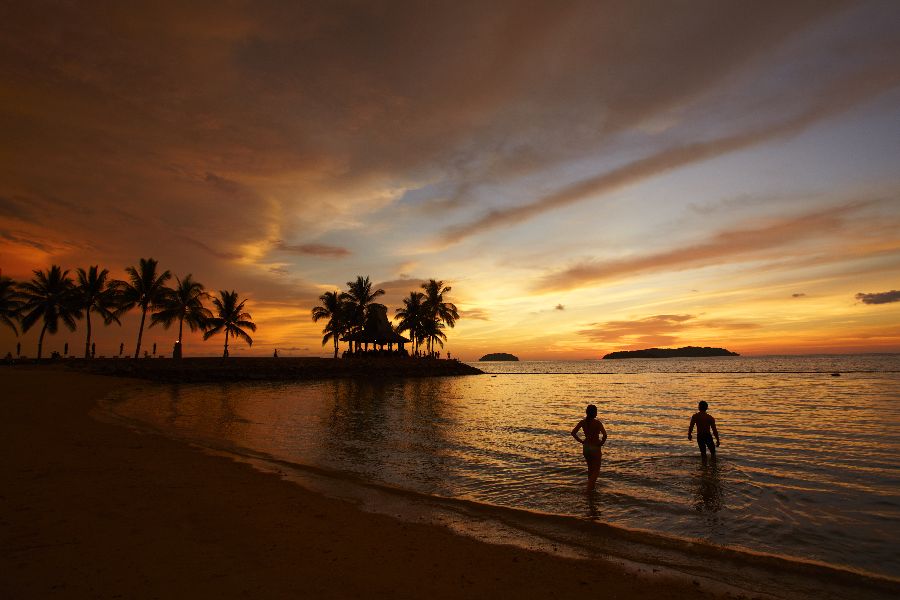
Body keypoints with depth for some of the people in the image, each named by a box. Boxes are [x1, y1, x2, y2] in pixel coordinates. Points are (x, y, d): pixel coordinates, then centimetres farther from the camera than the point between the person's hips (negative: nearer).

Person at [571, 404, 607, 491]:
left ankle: (591, 484, 39)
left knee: (590, 468, 25)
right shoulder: (597, 422, -17)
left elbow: (573, 433, -6)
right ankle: (590, 487, -2)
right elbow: (604, 435, -27)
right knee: (596, 469, 9)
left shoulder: (582, 422, -4)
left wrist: (581, 441, 3)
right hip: (595, 447, -5)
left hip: (586, 447, 5)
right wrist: (602, 443, -10)